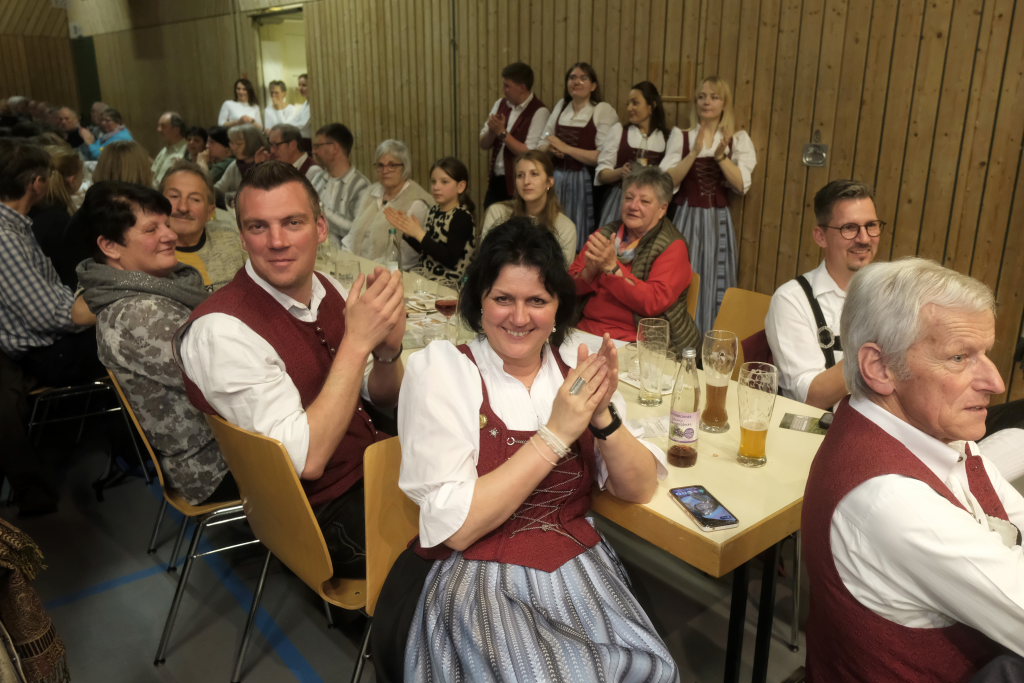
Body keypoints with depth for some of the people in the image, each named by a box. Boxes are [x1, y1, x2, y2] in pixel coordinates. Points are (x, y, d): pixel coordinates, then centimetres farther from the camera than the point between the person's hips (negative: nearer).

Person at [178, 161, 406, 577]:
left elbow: (383, 399, 8)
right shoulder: (222, 330, -23)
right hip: (326, 516, -7)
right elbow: (306, 459, -27)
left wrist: (388, 348, -15)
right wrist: (357, 340, -28)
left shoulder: (327, 290, -1)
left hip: (375, 466, 7)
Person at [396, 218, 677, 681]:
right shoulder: (440, 369, -9)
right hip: (484, 582, -4)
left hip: (583, 570, 4)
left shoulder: (578, 366, 3)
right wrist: (556, 434, -20)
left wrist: (603, 417, -18)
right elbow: (455, 527, -16)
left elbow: (640, 488, 1)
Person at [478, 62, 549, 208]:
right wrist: (492, 130, -10)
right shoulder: (500, 104, 8)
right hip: (495, 181, 6)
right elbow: (484, 144, 10)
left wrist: (502, 133, -16)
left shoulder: (539, 112, -12)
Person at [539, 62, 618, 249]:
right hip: (557, 180, 5)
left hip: (584, 183, -5)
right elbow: (542, 146, 15)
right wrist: (550, 149, -9)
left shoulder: (604, 111, -5)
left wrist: (566, 148, -15)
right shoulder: (561, 106, 12)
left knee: (580, 239, 1)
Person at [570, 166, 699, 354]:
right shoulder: (606, 234, 14)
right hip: (588, 329, 5)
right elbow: (572, 286, 10)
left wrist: (612, 267, -22)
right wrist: (590, 271, -13)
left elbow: (654, 302, -15)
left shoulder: (672, 246, -1)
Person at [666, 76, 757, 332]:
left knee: (714, 283, 4)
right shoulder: (681, 136, 3)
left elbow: (742, 186, -4)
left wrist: (721, 156, -16)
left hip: (718, 221, 1)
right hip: (686, 219, 0)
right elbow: (669, 181, -8)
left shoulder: (738, 139, 5)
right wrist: (695, 152, -18)